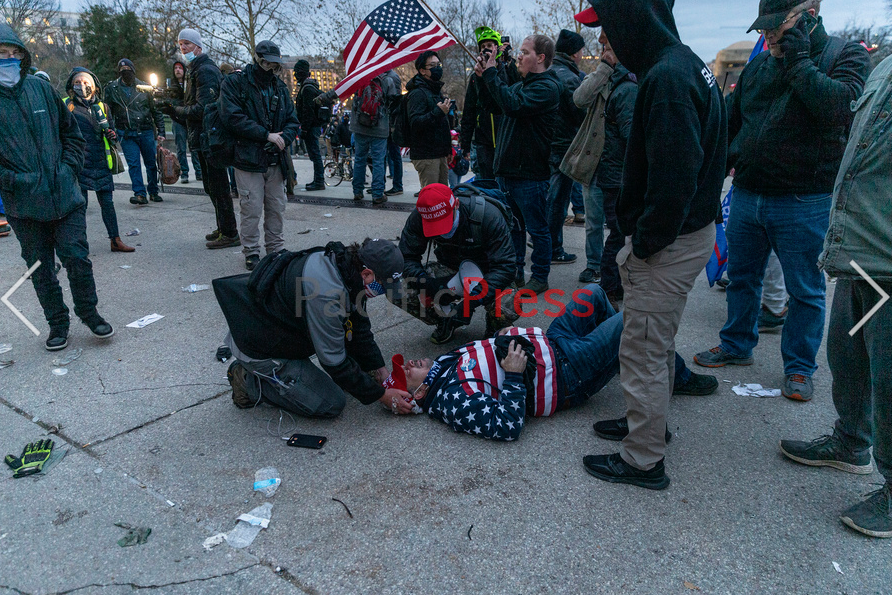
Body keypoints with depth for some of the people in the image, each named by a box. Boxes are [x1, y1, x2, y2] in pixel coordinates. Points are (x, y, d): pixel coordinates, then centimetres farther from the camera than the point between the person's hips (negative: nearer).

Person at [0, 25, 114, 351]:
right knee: (40, 268, 10)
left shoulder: (41, 88, 4)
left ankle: (88, 312, 21)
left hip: (65, 196, 1)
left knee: (77, 257, 0)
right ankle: (57, 323, 25)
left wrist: (69, 168, 2)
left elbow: (71, 132, 13)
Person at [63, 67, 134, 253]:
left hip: (101, 162, 3)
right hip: (78, 162, -3)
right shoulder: (66, 105, 2)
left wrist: (111, 135, -3)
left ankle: (116, 241, 11)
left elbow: (111, 129, 20)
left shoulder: (102, 106, 12)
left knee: (107, 203, 5)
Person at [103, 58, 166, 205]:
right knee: (133, 164, -8)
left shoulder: (144, 87, 5)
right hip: (126, 134, 0)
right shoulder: (112, 88, 6)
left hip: (146, 131, 0)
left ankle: (153, 192, 20)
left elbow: (156, 111, 7)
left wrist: (160, 132, 1)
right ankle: (140, 194, -9)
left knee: (151, 163, 6)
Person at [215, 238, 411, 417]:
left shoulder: (345, 262, -8)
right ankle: (250, 381, 1)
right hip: (259, 348, -9)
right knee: (332, 404, -7)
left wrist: (382, 374, 4)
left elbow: (361, 330, 5)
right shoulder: (324, 293, -36)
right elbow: (334, 362, -26)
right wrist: (382, 395, -17)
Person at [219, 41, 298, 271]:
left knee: (277, 207, 10)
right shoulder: (234, 83, -1)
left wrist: (283, 139, -10)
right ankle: (251, 253, 10)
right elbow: (232, 118, -14)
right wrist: (267, 135, -16)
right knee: (251, 209, -3)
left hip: (275, 160, 5)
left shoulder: (280, 87, 16)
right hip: (248, 158, -5)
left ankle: (276, 248, 24)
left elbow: (292, 121, 12)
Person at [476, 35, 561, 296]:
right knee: (513, 226, 18)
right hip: (507, 169, 9)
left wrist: (490, 74, -19)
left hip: (530, 175, -9)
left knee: (537, 229, 3)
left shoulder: (547, 87, -14)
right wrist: (484, 76, 7)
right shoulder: (521, 84, 15)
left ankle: (540, 278, 15)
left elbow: (513, 105, -27)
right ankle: (515, 273, 30)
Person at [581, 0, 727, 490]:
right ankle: (650, 422, 42)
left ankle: (643, 460, 17)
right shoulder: (686, 65, 11)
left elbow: (674, 180, -29)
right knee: (657, 343, 23)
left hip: (670, 243, -10)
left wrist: (644, 242, -17)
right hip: (690, 230, 10)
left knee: (643, 351, 2)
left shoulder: (667, 78, -22)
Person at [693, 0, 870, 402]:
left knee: (805, 290, 6)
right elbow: (731, 123, 18)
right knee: (742, 277, 17)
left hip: (804, 203, -5)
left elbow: (841, 108, -24)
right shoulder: (758, 66, 10)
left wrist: (798, 61, -19)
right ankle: (737, 346, 35)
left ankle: (799, 367, 22)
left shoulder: (846, 55, -5)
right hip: (746, 195, 5)